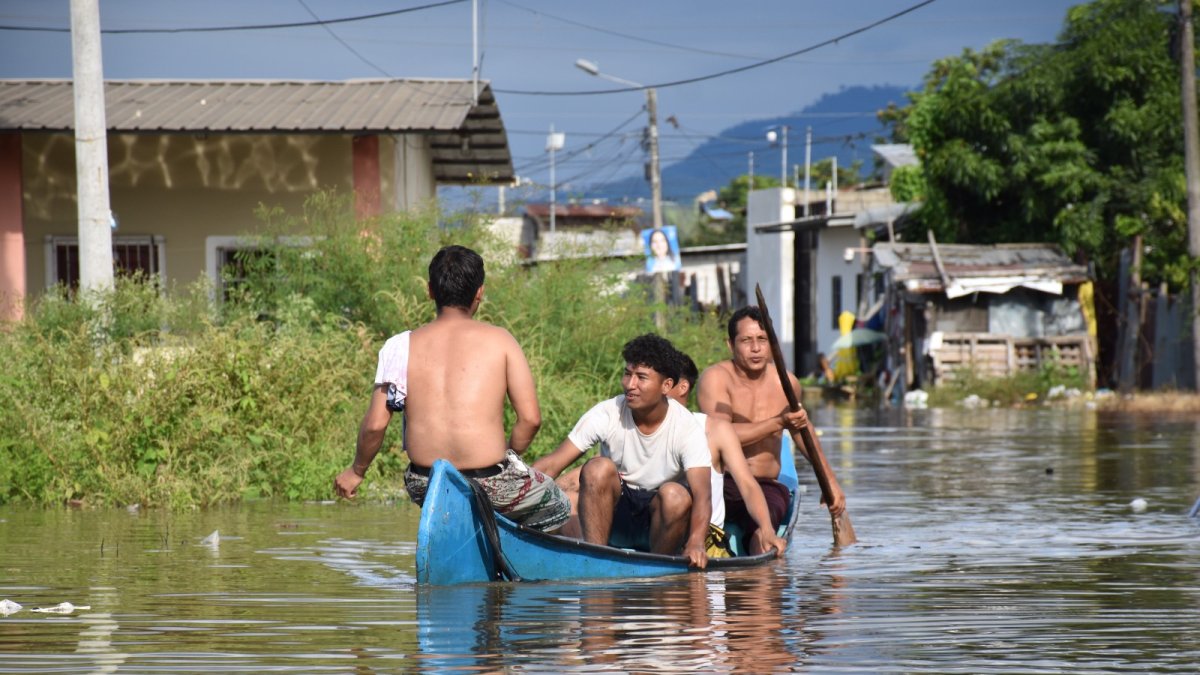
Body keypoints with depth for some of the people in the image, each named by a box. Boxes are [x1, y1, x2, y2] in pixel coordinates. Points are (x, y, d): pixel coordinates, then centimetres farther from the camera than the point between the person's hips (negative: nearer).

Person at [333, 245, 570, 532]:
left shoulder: (400, 346, 2)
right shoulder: (499, 341, -1)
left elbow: (375, 424, -1)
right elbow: (530, 418, -5)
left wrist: (356, 471, 16)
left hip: (425, 488, 2)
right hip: (490, 486, -2)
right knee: (557, 508, 26)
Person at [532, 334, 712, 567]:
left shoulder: (687, 428, -16)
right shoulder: (606, 414, -12)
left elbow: (702, 493, -29)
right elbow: (552, 464, -14)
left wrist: (696, 542, -49)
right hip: (614, 515, 1)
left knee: (676, 495, -33)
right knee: (598, 468, -27)